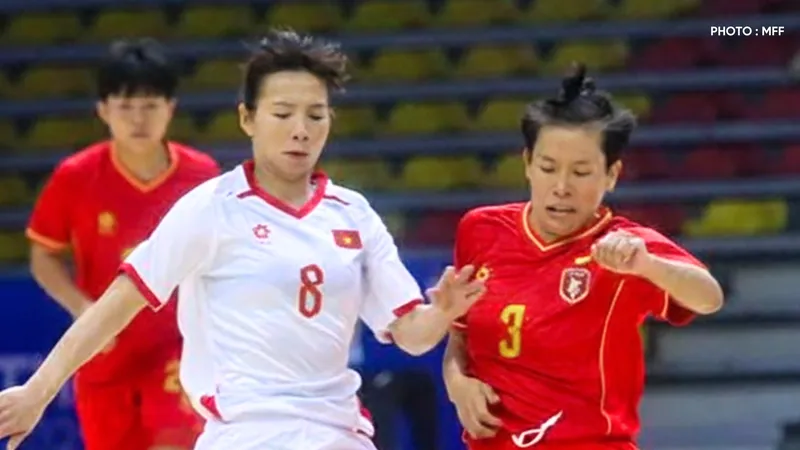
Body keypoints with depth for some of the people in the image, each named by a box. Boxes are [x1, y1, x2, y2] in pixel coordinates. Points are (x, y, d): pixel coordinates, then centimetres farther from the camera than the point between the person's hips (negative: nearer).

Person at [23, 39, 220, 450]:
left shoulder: (202, 174, -7)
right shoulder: (75, 177, -8)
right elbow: (44, 257, 2)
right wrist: (82, 308, -13)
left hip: (179, 355, -1)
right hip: (105, 359, 1)